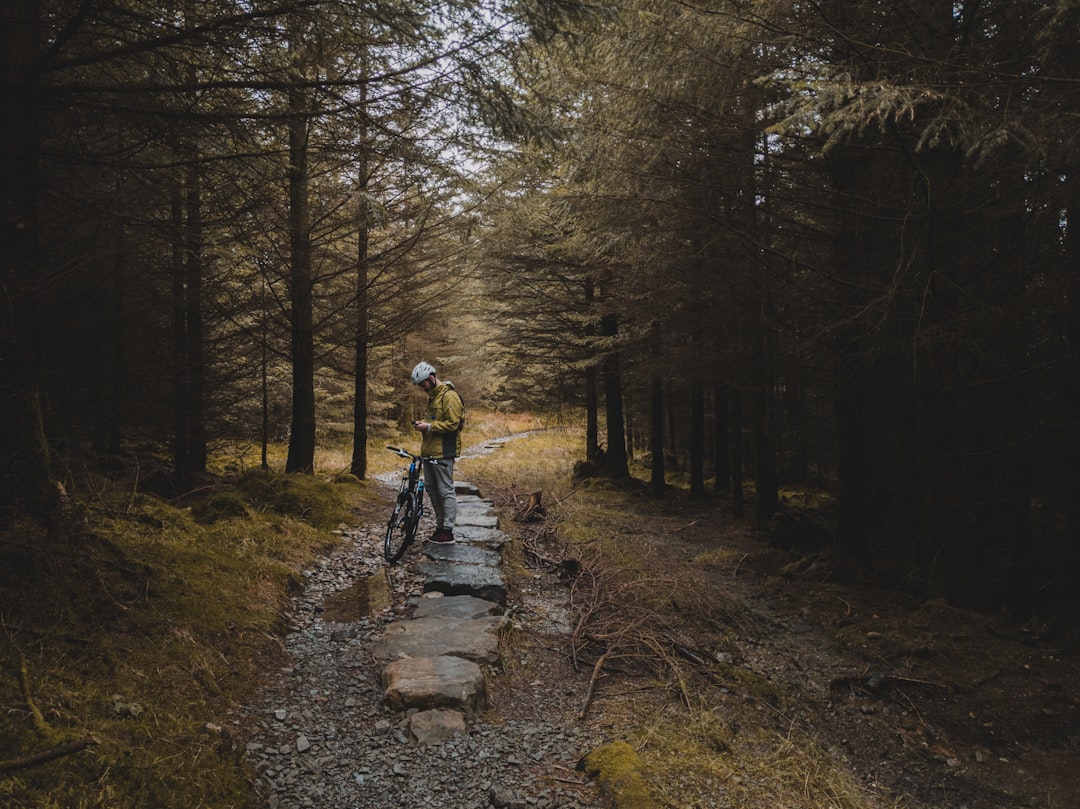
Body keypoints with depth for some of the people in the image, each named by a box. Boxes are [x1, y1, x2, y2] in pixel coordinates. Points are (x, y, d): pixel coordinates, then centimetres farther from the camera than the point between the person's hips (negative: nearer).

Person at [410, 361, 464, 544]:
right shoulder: (432, 396, 18)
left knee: (446, 491, -5)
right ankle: (440, 526, 22)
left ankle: (448, 532, 0)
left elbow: (453, 424, -19)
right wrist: (423, 425, 8)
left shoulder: (449, 396, -13)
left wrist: (429, 427, -19)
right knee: (432, 491, 13)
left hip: (443, 452, -10)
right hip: (430, 451, 10)